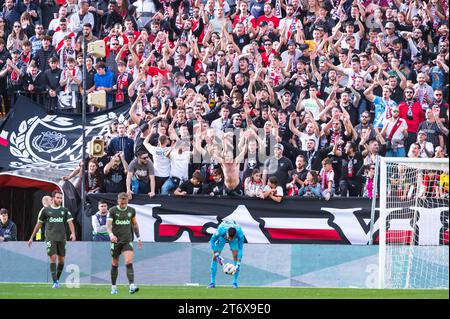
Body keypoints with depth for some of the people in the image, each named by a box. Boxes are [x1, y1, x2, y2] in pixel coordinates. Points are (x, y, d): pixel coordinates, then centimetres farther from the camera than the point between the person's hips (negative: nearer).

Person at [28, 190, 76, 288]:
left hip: (61, 238, 3)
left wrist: (73, 233, -20)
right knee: (53, 258, -13)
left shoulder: (65, 210, 10)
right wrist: (32, 238, 13)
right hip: (50, 238, -3)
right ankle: (55, 282, -13)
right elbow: (39, 224, 12)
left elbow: (70, 222, -1)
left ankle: (57, 279, 22)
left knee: (61, 260, 4)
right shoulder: (45, 210, 6)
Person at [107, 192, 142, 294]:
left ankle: (132, 286, -24)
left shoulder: (131, 210, 5)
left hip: (127, 241, 1)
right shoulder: (112, 211, -5)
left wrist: (138, 237, 19)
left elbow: (135, 224, 18)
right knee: (115, 264, 8)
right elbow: (108, 225, -14)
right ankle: (113, 287, 21)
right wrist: (111, 234, -33)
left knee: (129, 263, -15)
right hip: (116, 240, -1)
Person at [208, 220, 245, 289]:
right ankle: (212, 282, -5)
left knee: (235, 255, -16)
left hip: (235, 238, 0)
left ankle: (235, 282, -9)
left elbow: (240, 249, -32)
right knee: (214, 257, -11)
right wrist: (217, 255, -35)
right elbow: (212, 242, -28)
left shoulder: (240, 233, -41)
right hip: (222, 237, 0)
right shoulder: (220, 230, -44)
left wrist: (238, 264, -38)